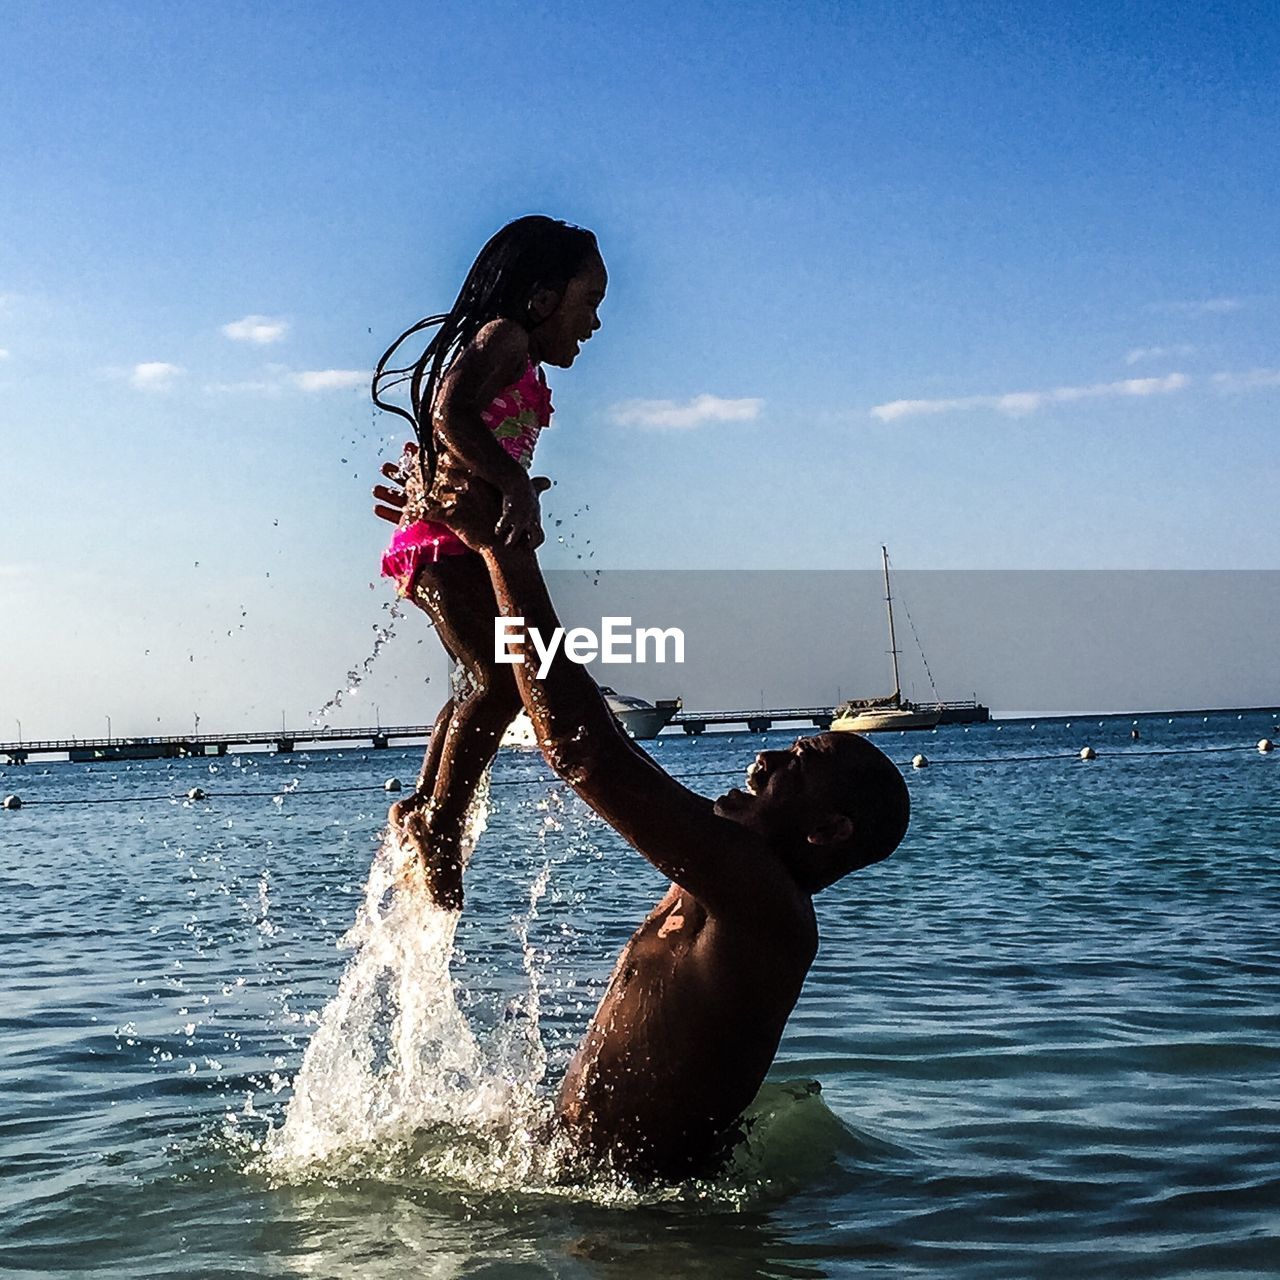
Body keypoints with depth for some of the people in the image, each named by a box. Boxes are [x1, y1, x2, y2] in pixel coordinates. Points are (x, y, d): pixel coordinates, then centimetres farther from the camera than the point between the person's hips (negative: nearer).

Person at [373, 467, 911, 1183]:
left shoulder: (762, 896, -23)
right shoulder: (716, 879, 5)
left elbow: (585, 752, -31)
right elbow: (587, 725, 11)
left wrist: (499, 546, -27)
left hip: (636, 1188, -9)